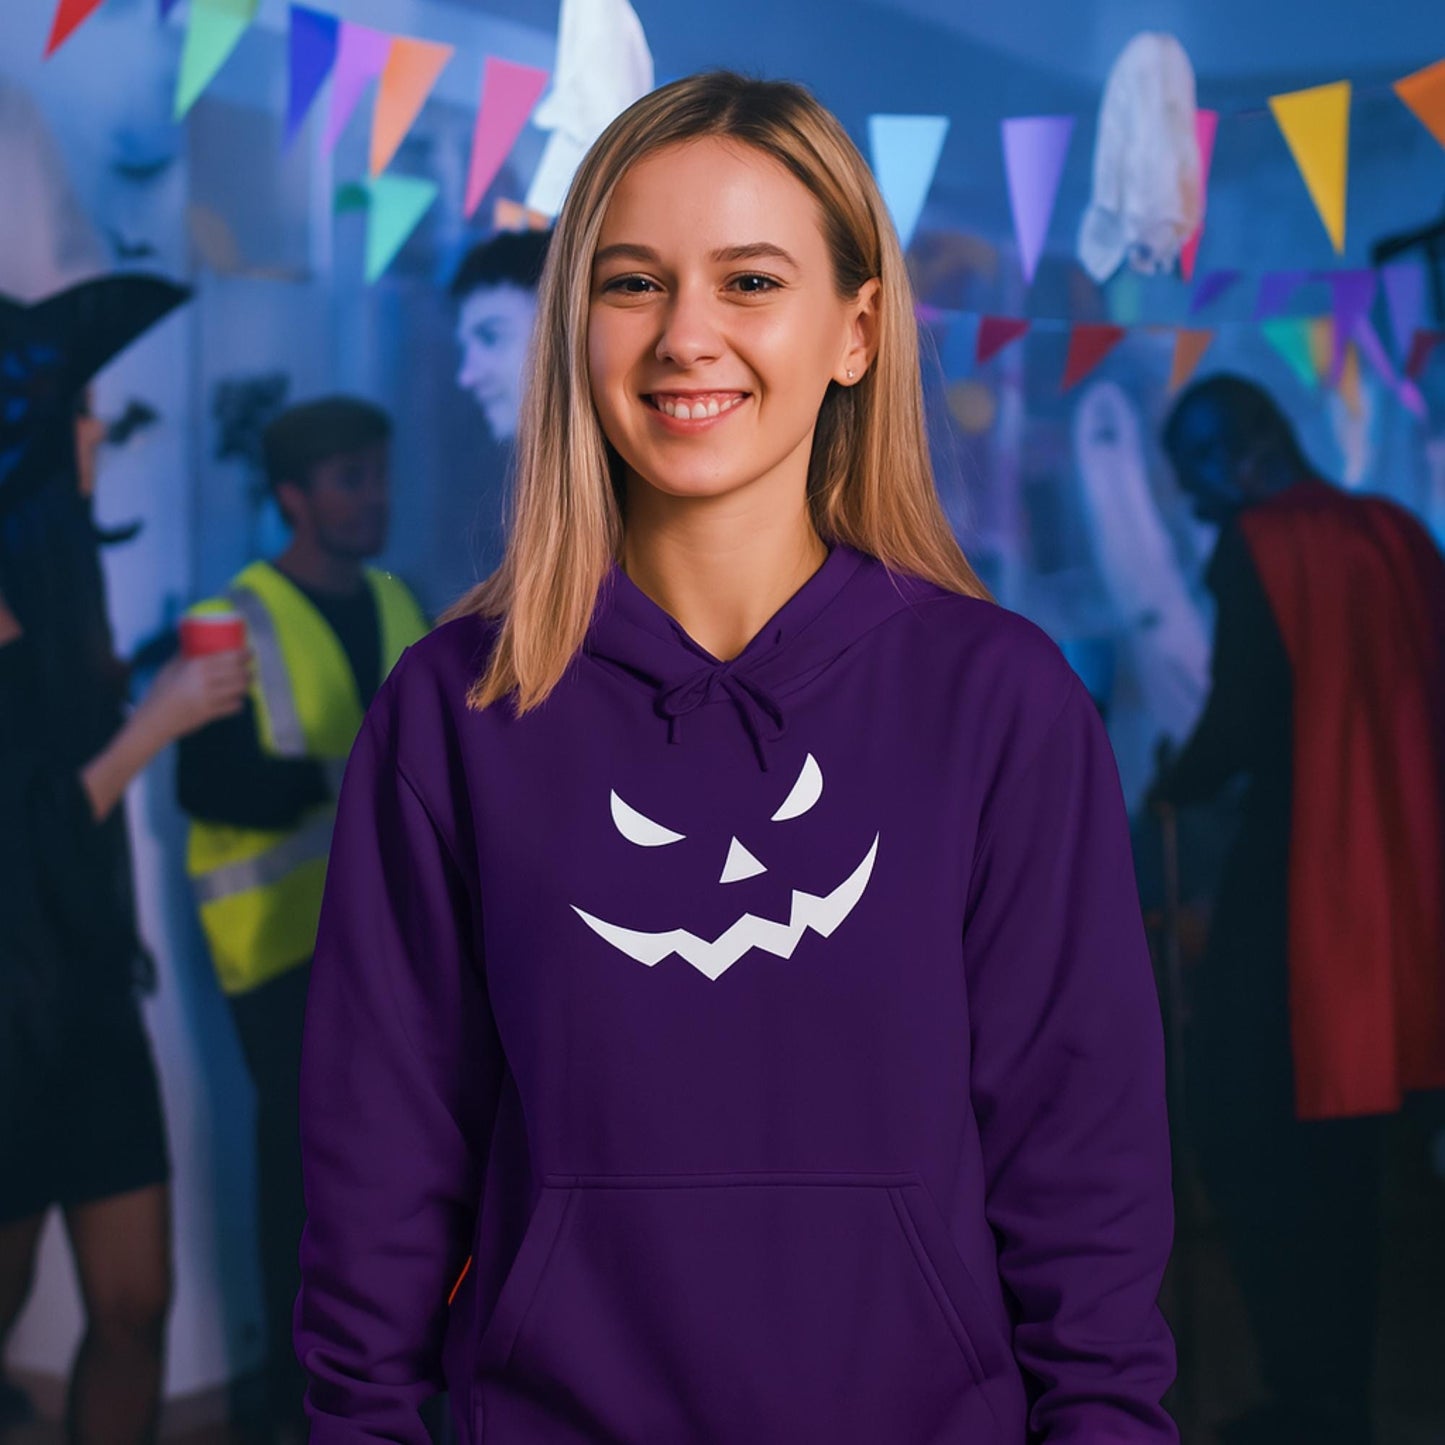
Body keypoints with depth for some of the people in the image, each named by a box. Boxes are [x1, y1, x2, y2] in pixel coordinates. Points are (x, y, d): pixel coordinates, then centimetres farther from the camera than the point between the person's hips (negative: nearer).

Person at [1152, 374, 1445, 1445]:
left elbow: (1241, 720, -14)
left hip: (1296, 884, -7)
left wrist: (1176, 784, 5)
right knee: (1340, 1155, 16)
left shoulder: (1259, 547, -10)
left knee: (1248, 1142, 2)